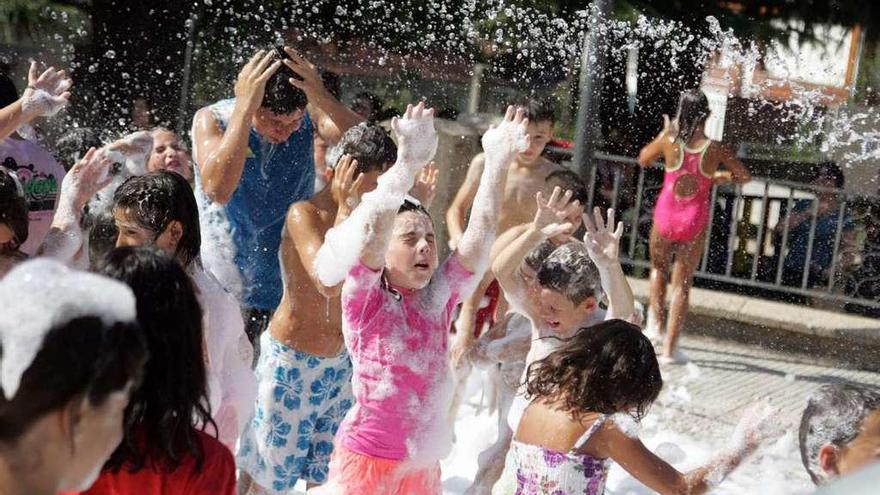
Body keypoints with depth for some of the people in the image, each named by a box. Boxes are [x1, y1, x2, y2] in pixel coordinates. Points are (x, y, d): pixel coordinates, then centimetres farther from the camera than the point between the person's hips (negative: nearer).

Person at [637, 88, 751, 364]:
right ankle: (670, 348, 7)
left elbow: (643, 160, 10)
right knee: (682, 284, 7)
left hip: (665, 218, 0)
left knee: (659, 267, 29)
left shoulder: (669, 142, -11)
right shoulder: (715, 149, -11)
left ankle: (656, 321, 26)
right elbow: (745, 176, 2)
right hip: (695, 222, 0)